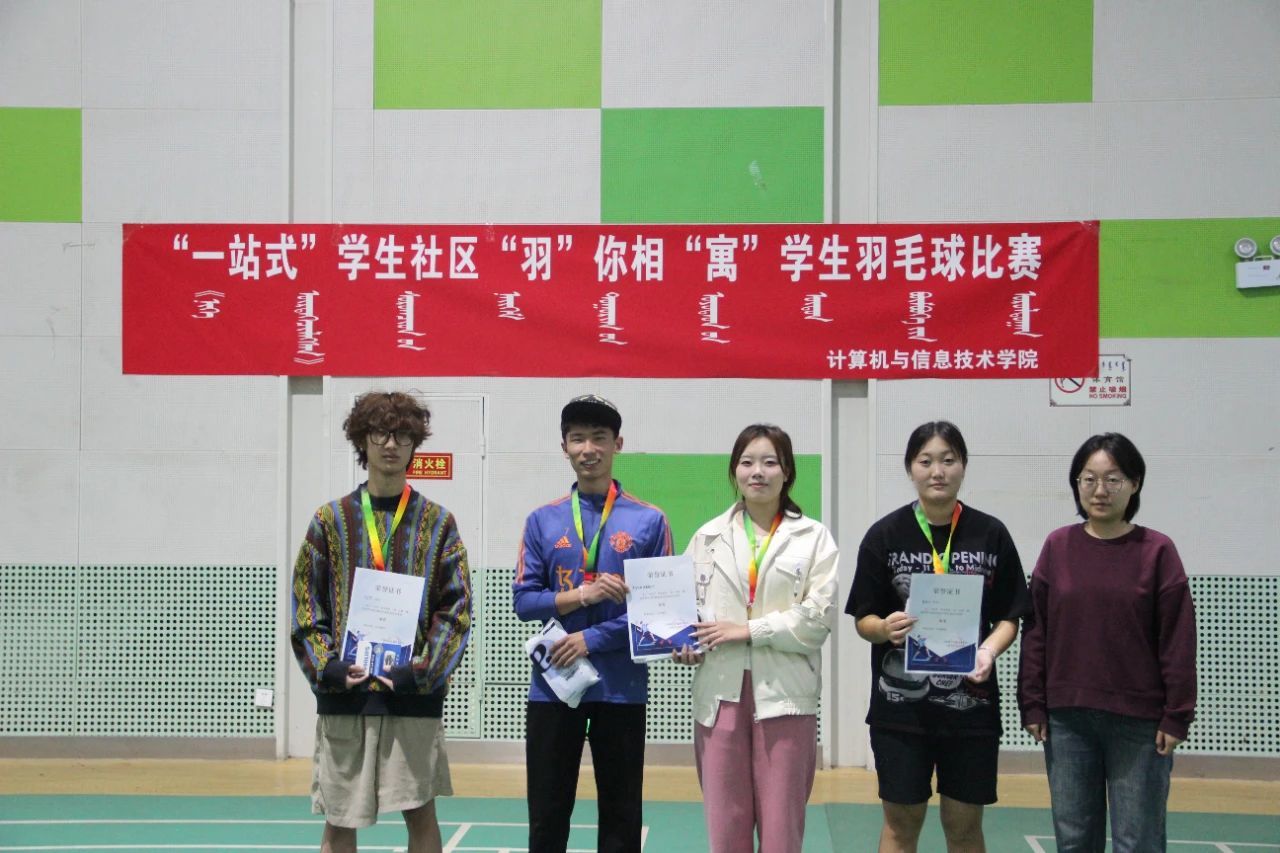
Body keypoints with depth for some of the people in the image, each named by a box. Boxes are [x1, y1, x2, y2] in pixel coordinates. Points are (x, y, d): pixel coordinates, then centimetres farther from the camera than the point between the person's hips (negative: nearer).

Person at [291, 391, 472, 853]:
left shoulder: (437, 522, 5)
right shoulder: (331, 520, 6)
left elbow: (455, 610, 1)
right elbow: (306, 607, 5)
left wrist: (422, 671, -11)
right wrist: (329, 669, -8)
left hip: (414, 694, 0)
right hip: (344, 694, 1)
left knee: (420, 811, 4)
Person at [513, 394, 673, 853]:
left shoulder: (649, 521, 0)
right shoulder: (542, 521, 5)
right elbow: (524, 600, 1)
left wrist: (591, 639, -13)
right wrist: (584, 594, -15)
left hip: (622, 687, -1)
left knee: (621, 812, 8)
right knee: (547, 811, 8)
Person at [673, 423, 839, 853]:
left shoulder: (814, 538, 3)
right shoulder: (708, 536, 11)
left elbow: (818, 617, -7)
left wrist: (748, 630, -12)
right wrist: (684, 643, -13)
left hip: (784, 694, -2)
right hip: (720, 692, 2)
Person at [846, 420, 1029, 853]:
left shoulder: (991, 535, 2)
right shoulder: (885, 535, -1)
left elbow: (1009, 617, 5)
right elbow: (863, 620, 1)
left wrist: (988, 651, -15)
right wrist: (886, 628, -21)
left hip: (971, 704, 1)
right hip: (900, 705, -1)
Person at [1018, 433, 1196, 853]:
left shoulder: (1157, 551, -5)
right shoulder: (1057, 547, 2)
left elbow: (1177, 640, -4)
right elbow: (1037, 632, 5)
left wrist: (1177, 716, -6)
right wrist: (1033, 705, 2)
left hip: (1139, 722, -2)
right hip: (1067, 717, 3)